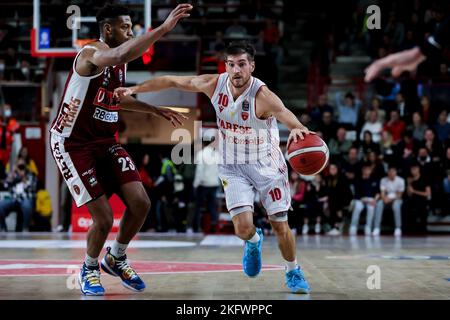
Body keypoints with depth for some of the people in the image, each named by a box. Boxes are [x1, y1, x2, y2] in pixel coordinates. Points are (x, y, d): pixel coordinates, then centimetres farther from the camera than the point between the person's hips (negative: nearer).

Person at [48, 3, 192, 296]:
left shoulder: (120, 63, 6)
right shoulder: (90, 54, -21)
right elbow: (118, 55, -47)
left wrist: (156, 110, 20)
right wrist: (163, 28, -53)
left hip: (106, 141, 8)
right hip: (72, 144, -8)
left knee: (141, 203, -4)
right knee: (104, 217, -11)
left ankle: (116, 259, 21)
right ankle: (90, 269, 20)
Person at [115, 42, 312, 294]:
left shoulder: (262, 95, -27)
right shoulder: (215, 84, -14)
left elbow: (286, 115, -46)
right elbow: (172, 81, -4)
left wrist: (298, 129, -68)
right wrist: (134, 89, -5)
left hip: (266, 164, -2)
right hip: (233, 167, 2)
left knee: (280, 225, 2)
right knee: (243, 227, -13)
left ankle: (294, 273, 30)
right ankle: (254, 242, 26)